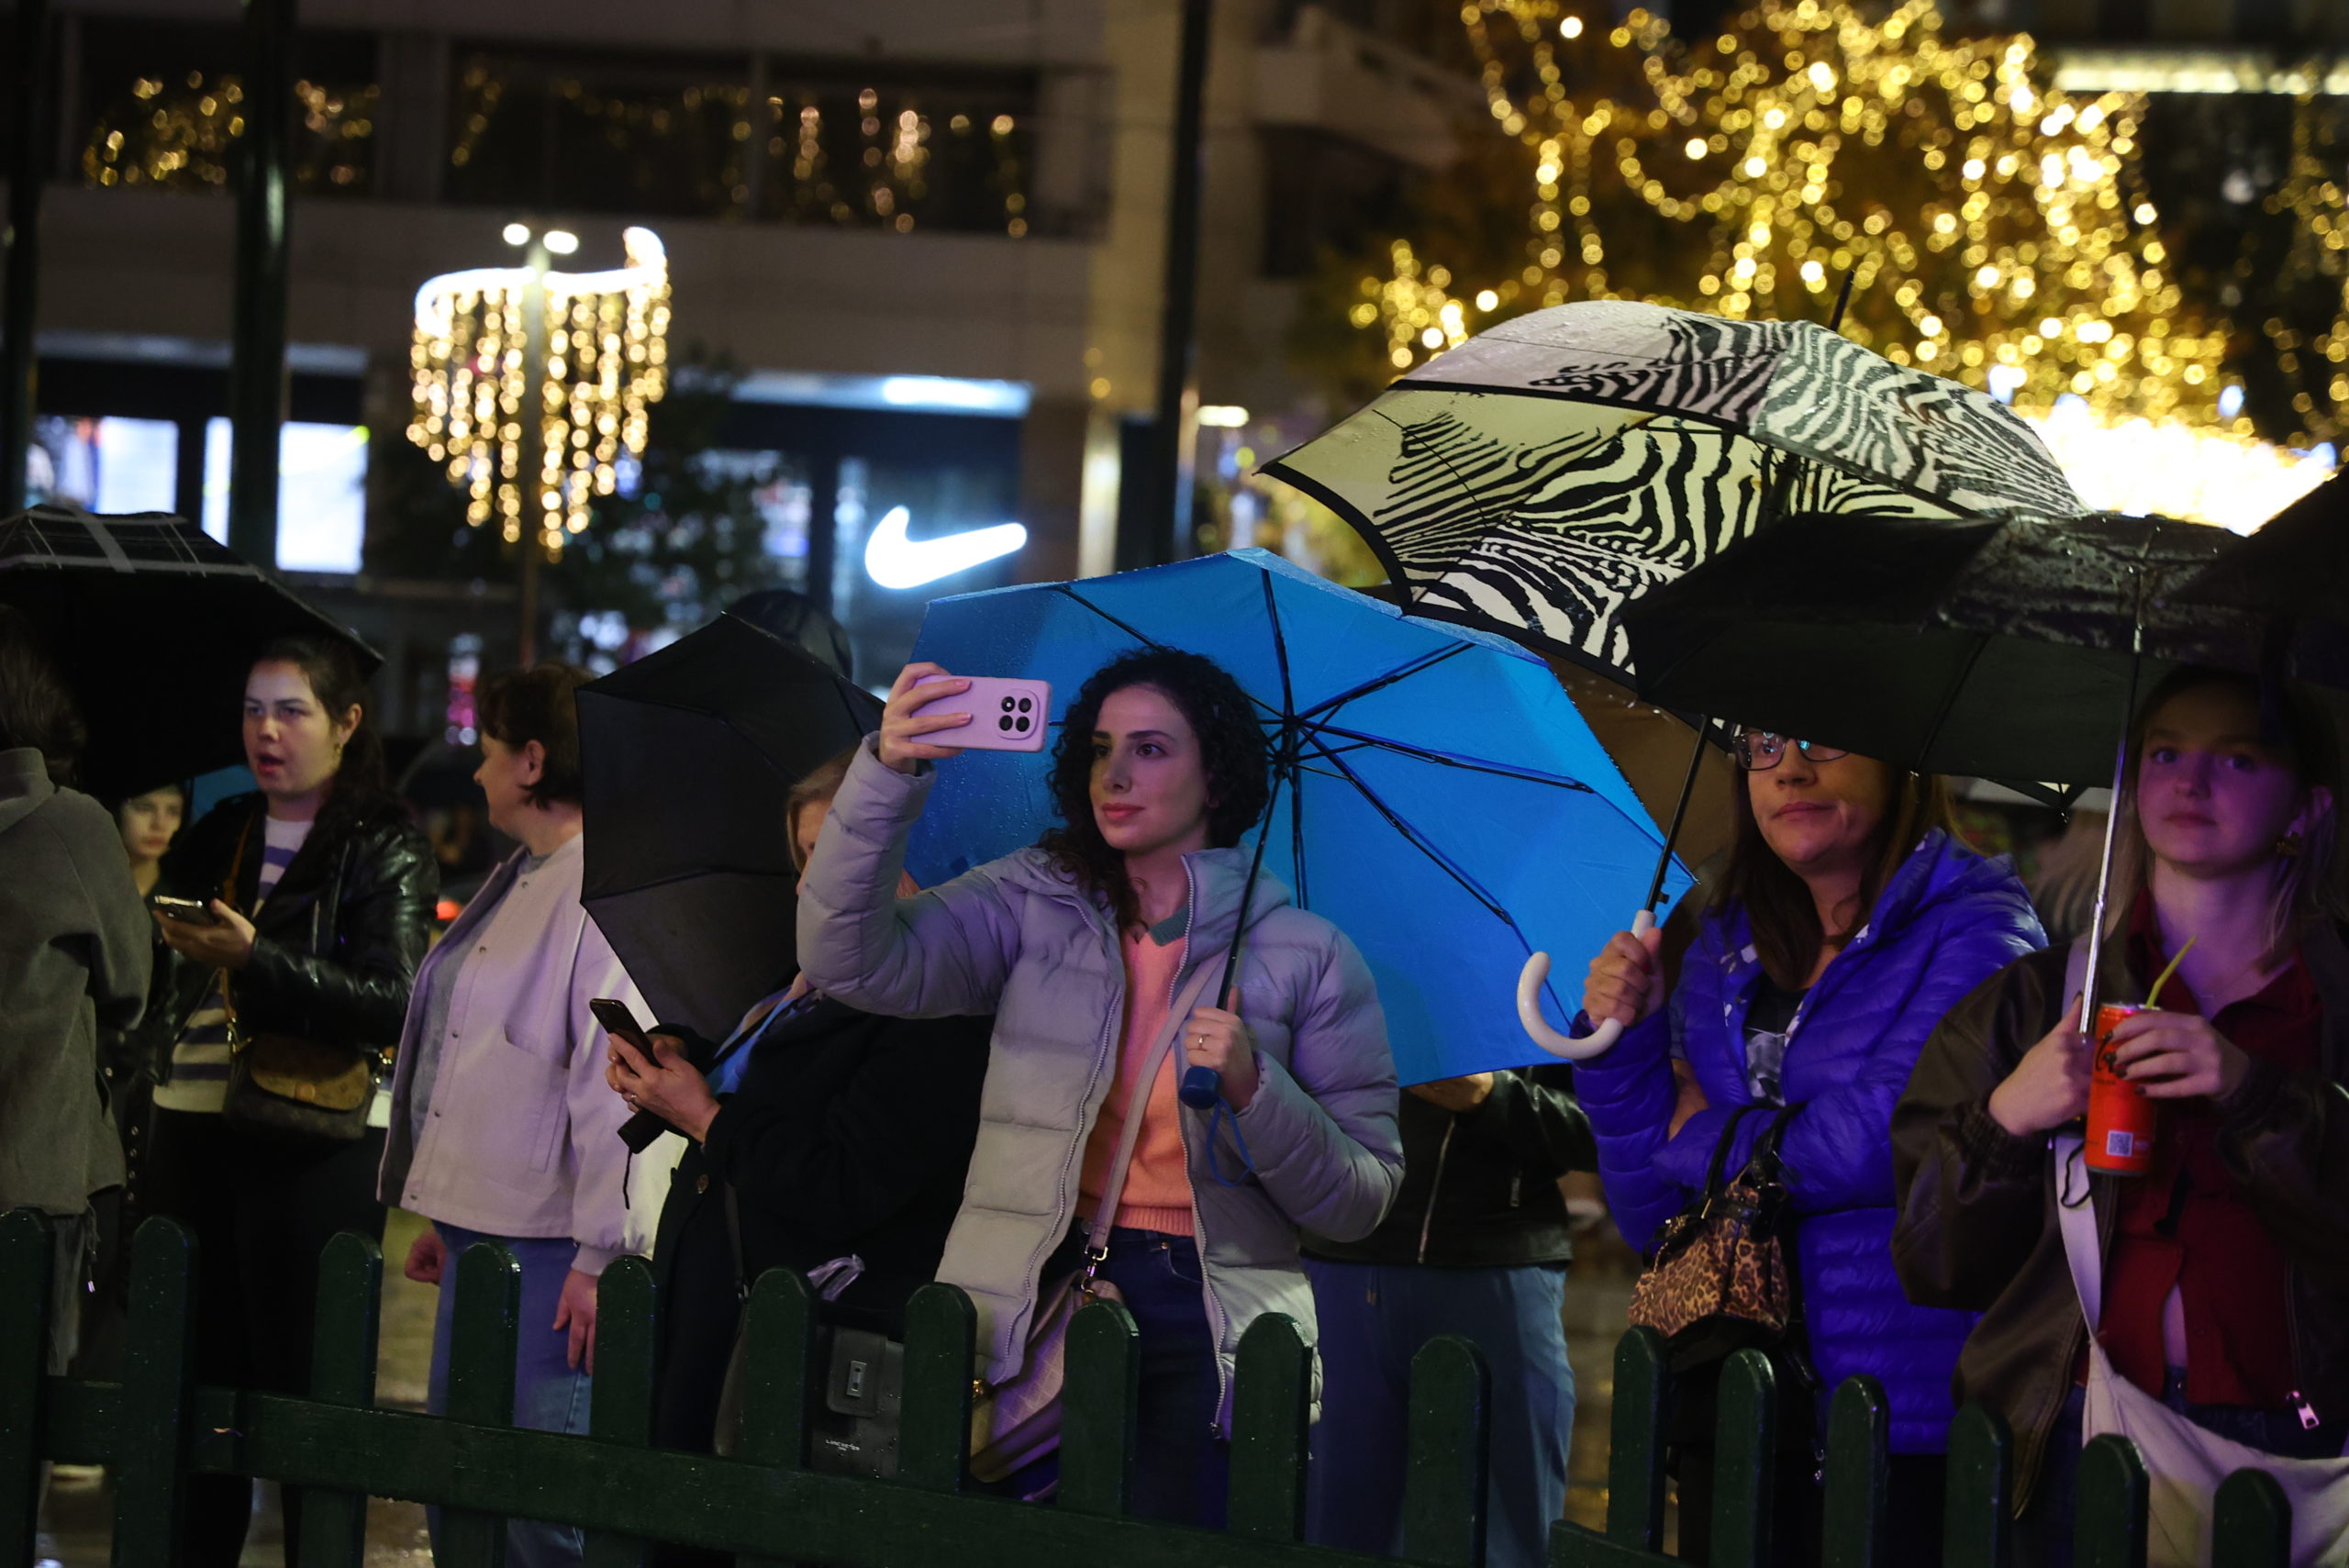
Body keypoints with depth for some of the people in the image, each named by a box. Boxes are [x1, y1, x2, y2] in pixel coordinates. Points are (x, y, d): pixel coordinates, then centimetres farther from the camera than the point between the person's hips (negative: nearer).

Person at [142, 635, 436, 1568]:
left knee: (304, 1385, -5)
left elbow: (391, 1003, -13)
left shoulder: (384, 850, -1)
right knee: (195, 1376, 5)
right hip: (194, 1135, 5)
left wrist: (257, 959, -21)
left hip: (315, 1148, -5)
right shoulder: (214, 839, 17)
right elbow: (158, 993, 20)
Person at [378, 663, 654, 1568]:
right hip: (479, 1225, 10)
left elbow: (615, 1080, -20)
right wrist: (442, 1215, 22)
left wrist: (599, 1256, -22)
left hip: (550, 1246, -10)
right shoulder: (519, 883, 18)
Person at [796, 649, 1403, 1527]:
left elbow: (1362, 1201, 2)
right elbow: (853, 964, -10)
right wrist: (888, 771, -22)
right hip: (1035, 1299, 1)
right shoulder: (1034, 903, 7)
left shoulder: (1308, 955, 4)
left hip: (1205, 1330, -1)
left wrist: (1253, 1088, -15)